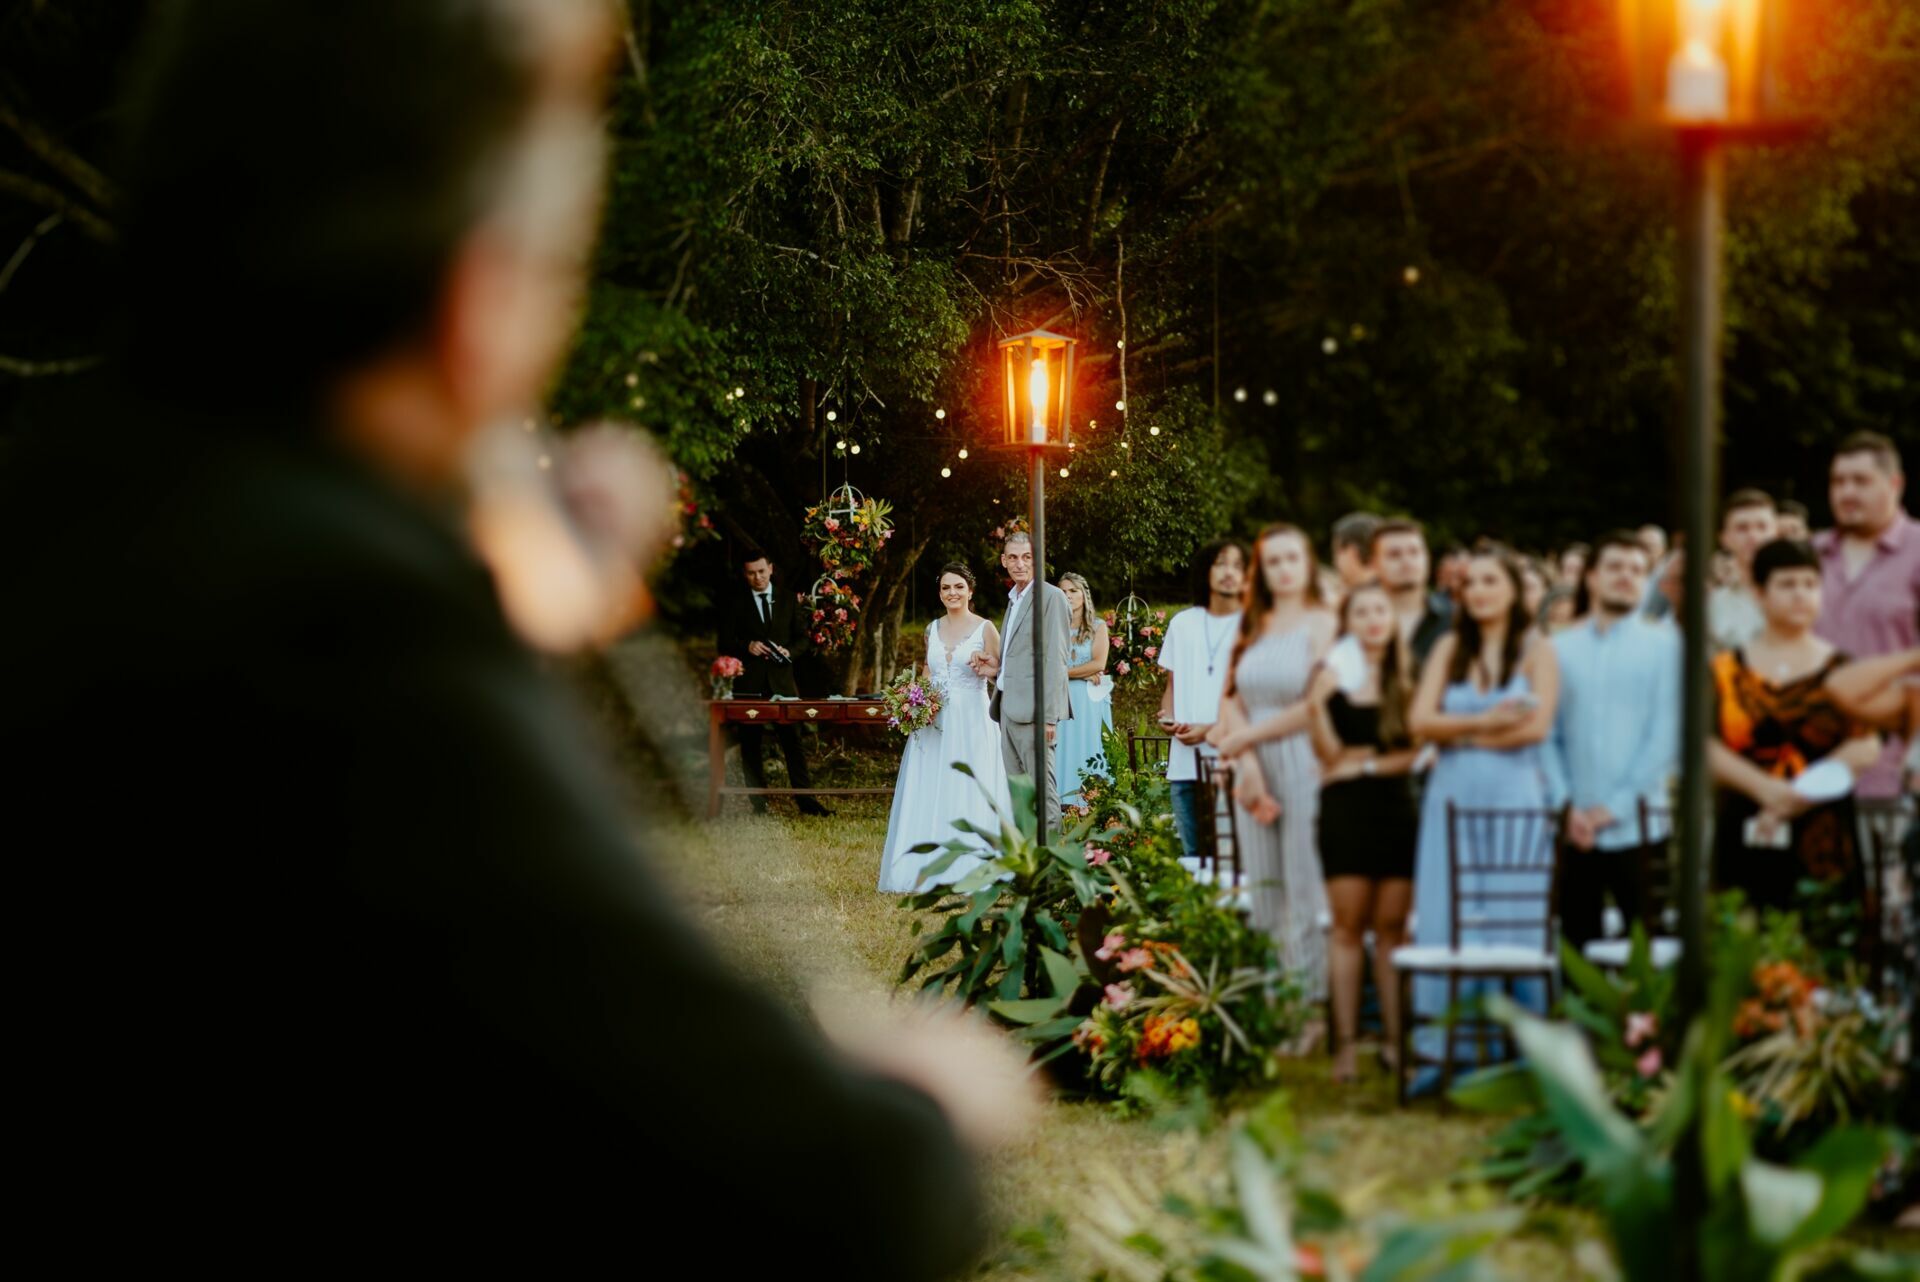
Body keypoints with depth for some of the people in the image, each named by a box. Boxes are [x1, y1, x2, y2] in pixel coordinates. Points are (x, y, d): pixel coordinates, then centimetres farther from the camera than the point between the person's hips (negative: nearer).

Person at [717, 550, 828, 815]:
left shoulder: (788, 600, 12)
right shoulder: (733, 602, 6)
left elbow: (802, 637, 13)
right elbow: (724, 643, 3)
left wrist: (789, 651, -9)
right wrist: (747, 646, -16)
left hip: (781, 680, 1)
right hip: (749, 682, -1)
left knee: (793, 740, -3)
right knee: (751, 744, 0)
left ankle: (805, 800, -2)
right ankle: (758, 805, 4)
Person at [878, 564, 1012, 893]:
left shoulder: (985, 629, -2)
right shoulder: (932, 629, 13)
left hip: (971, 721, -5)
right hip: (934, 721, 5)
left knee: (968, 795, -6)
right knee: (928, 797, 1)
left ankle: (968, 871, -2)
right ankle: (931, 869, 4)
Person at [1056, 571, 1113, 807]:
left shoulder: (1098, 626, 8)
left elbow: (1099, 664, -3)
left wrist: (1063, 672, -7)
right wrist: (1084, 673, -9)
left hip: (1089, 701, -1)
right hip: (1061, 699, 1)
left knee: (1087, 750, -4)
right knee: (1064, 751, -6)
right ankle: (1065, 803, -8)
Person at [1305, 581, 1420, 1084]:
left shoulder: (1406, 680, 8)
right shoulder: (1331, 676, 2)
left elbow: (1418, 752, 4)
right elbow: (1329, 754, -4)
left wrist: (1369, 764, -6)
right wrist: (1318, 705, -17)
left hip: (1396, 810, 2)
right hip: (1345, 812, -2)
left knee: (1392, 925, 3)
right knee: (1348, 925, -2)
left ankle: (1395, 1037, 5)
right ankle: (1345, 1044, -1)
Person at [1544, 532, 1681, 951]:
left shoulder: (1665, 645, 4)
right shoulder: (1561, 649, 11)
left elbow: (1667, 734, -4)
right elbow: (1547, 735, 5)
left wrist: (1615, 806, -9)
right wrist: (1566, 805, -8)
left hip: (1638, 827, -2)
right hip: (1577, 832, 2)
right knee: (1576, 947, 5)